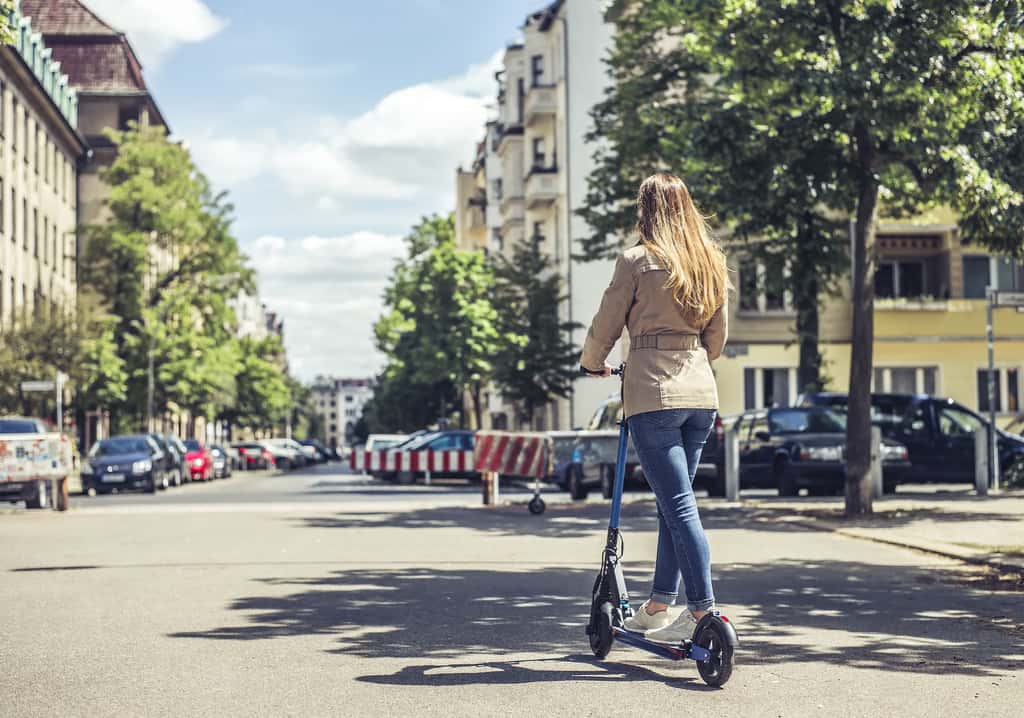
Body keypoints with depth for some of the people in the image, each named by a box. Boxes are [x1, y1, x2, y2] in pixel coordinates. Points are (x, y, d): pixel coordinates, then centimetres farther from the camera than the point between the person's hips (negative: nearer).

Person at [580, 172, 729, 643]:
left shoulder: (637, 260, -5)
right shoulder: (712, 263, 12)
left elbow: (605, 326, 0)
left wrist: (592, 363, 20)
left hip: (652, 392, -6)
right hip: (701, 393, 6)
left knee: (678, 505, -7)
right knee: (674, 502, 13)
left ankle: (703, 609, -10)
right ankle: (657, 608, 19)